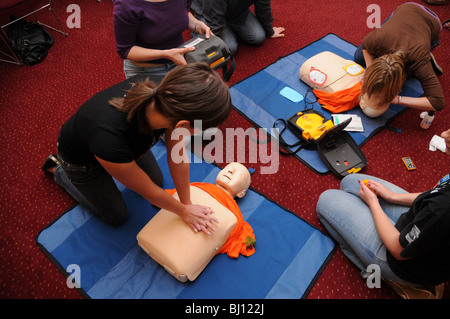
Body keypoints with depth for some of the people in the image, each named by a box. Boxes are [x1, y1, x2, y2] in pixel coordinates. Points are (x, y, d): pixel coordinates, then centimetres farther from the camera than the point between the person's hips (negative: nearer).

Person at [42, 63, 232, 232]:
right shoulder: (111, 140, -47)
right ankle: (59, 170, 29)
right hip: (83, 160, -4)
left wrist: (187, 204, -8)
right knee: (116, 217, 15)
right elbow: (147, 191, -27)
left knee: (157, 181, 19)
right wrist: (183, 211, -10)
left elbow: (178, 159, -19)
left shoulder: (169, 96, -34)